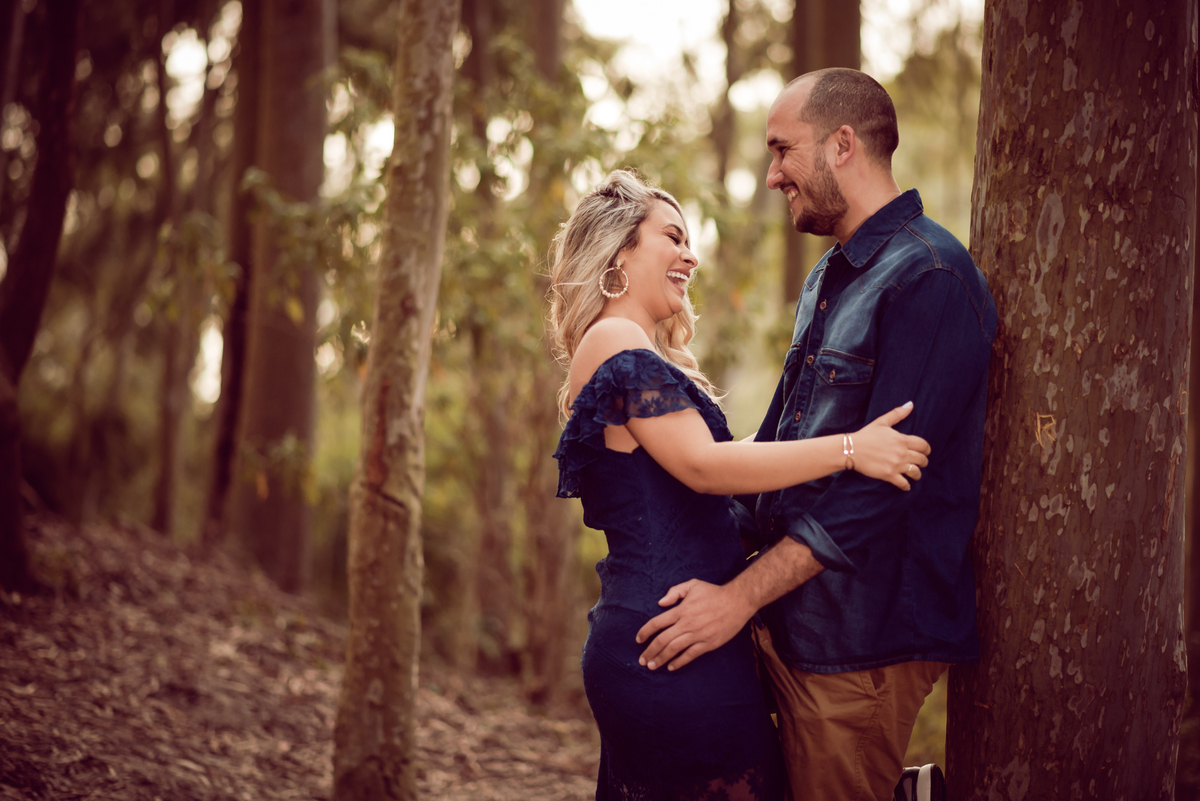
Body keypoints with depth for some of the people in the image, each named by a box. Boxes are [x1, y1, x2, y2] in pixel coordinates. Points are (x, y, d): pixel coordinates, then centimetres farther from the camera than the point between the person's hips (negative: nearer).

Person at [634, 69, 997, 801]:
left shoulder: (929, 278, -15)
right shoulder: (828, 279, 16)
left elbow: (880, 482, -22)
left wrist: (741, 596, -20)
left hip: (860, 637, -9)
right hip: (791, 622, 9)